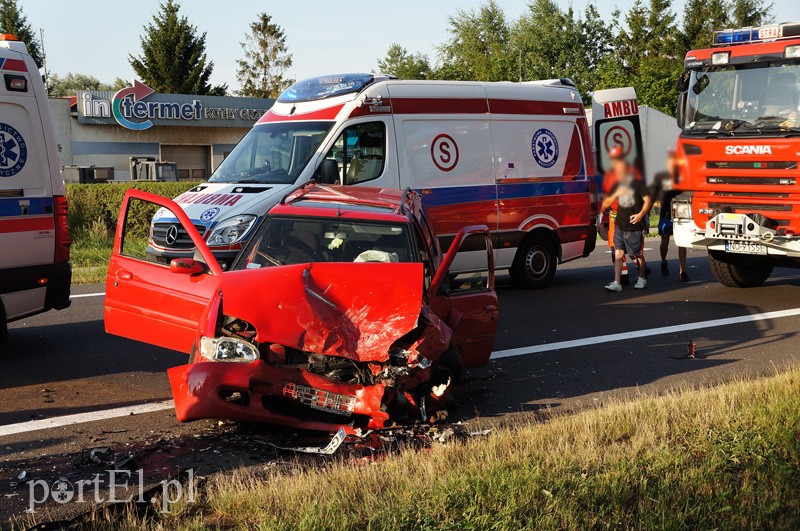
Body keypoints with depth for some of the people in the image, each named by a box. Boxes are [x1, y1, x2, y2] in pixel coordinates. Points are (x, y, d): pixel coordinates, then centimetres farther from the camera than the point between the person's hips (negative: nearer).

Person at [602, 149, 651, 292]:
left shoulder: (637, 183, -3)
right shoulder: (617, 185, 12)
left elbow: (647, 200, -6)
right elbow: (606, 204, 11)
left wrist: (641, 214, -20)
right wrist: (615, 194, -7)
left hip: (634, 227, -4)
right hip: (619, 226, 4)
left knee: (638, 254, 9)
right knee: (618, 254, -5)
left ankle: (641, 279, 27)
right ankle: (617, 283, -6)